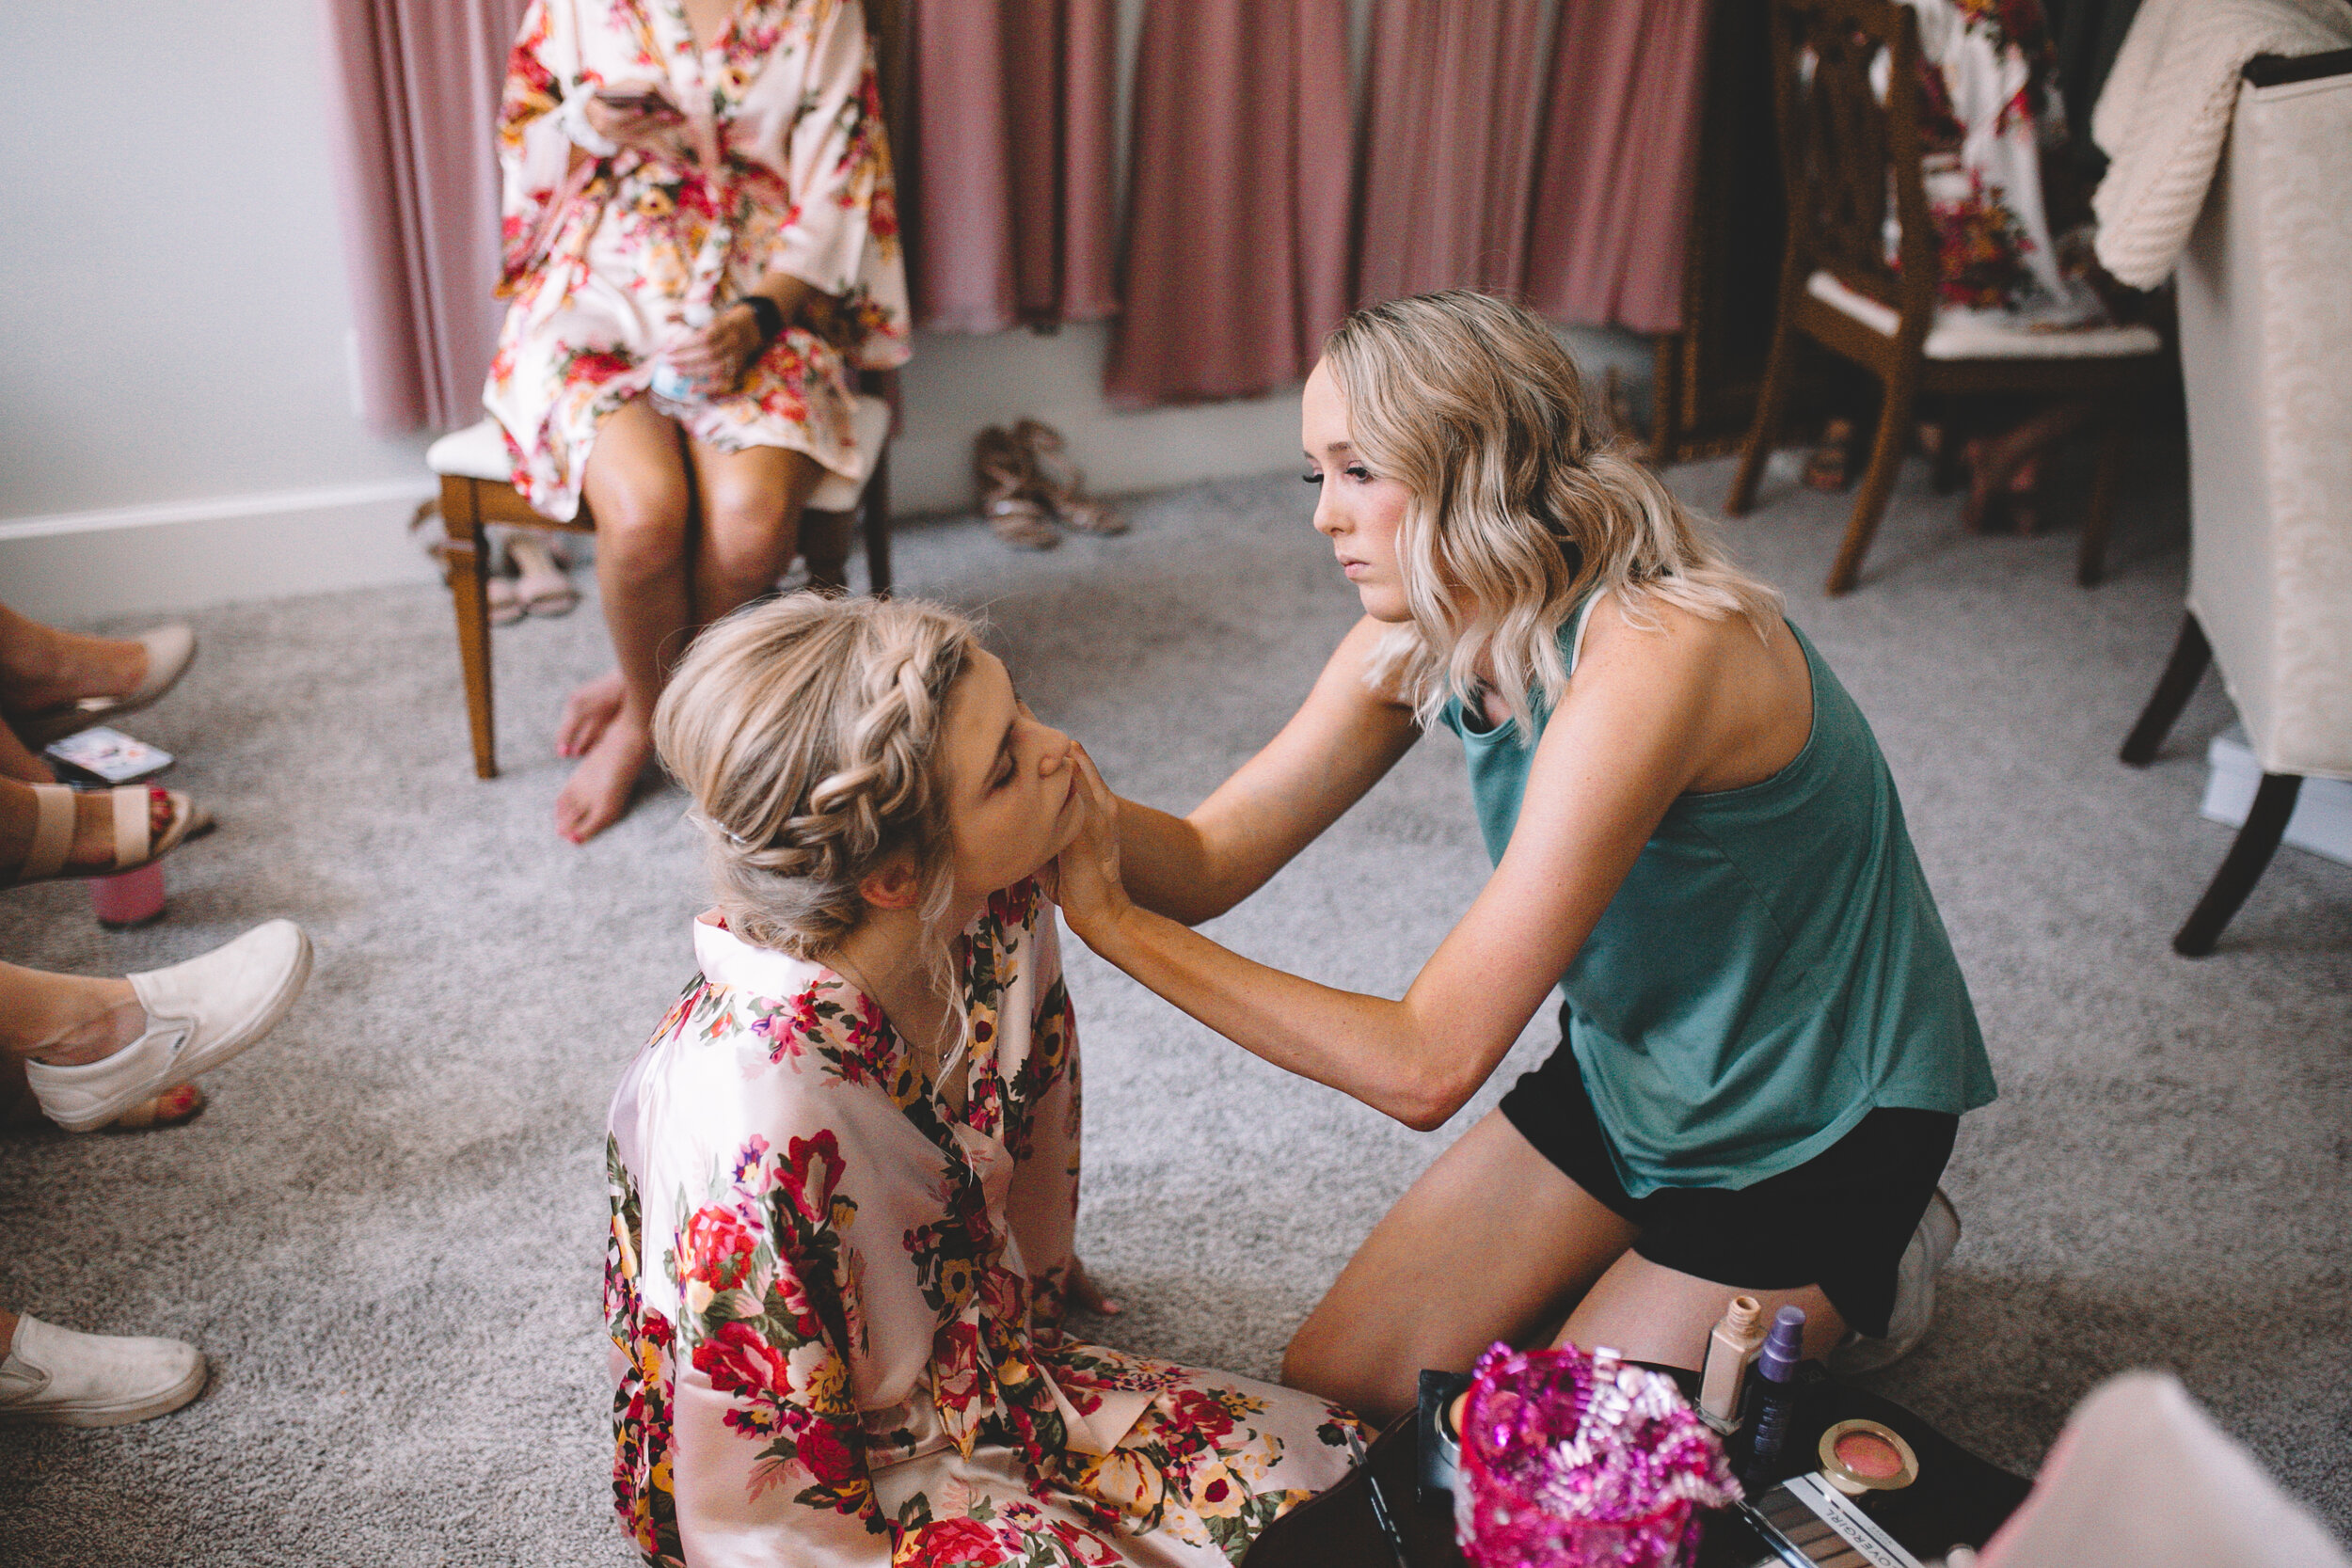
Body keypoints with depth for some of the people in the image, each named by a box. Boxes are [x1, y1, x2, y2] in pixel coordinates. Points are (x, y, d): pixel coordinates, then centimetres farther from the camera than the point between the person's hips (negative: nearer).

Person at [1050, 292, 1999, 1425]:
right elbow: (1208, 861, -11)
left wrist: (1110, 919, -35)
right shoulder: (1422, 633, -9)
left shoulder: (1650, 657, -35)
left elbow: (1428, 1066, -36)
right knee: (1330, 1387, 5)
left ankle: (1859, 1271, 13)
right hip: (1628, 1080, 7)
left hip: (1821, 1134, -7)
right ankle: (1660, 1257, 23)